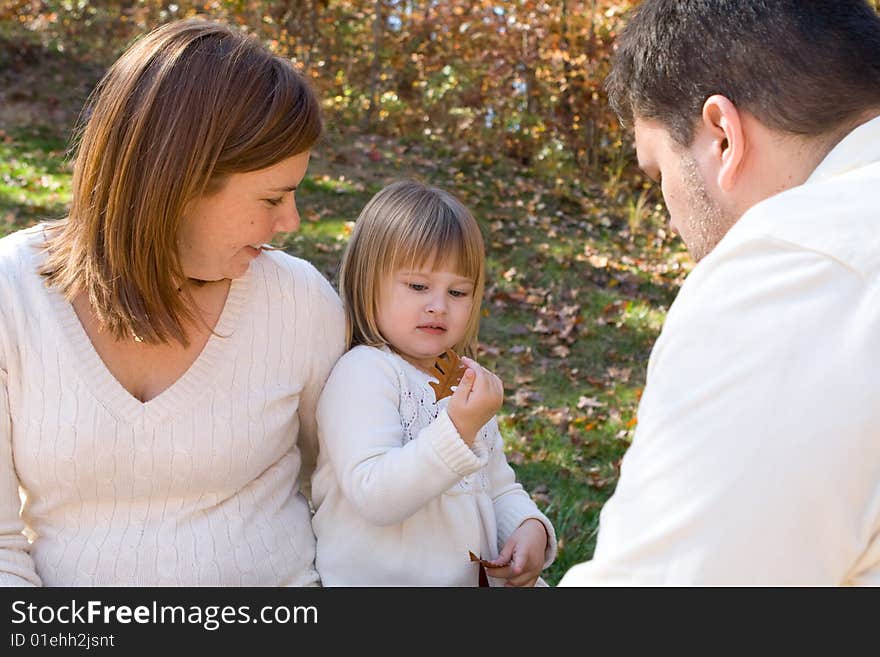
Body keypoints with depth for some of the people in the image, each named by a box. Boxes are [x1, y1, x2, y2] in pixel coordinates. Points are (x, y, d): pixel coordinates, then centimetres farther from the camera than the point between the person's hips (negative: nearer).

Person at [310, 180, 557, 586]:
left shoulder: (467, 382, 14)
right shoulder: (363, 373, -9)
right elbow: (374, 498, -19)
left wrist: (530, 527, 3)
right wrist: (458, 431, -27)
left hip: (478, 576, 7)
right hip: (379, 580, -6)